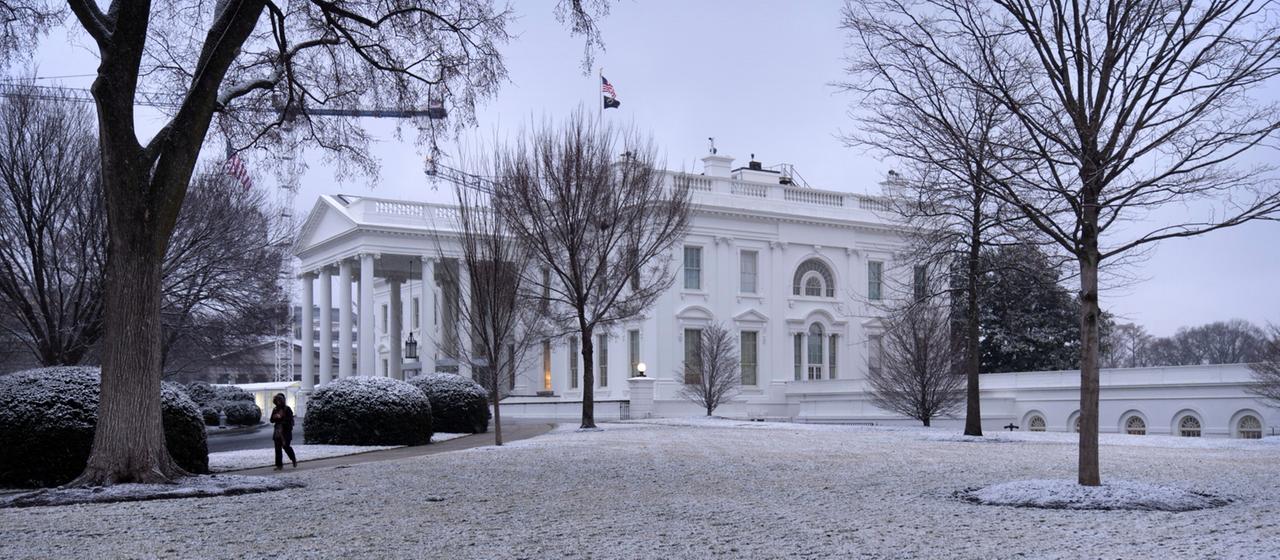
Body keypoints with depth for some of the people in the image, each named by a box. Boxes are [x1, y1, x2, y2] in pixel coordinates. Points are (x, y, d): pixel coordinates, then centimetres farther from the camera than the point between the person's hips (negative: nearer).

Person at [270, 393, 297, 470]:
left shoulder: (287, 409, -4)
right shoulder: (275, 410, 12)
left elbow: (290, 419, -9)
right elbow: (272, 420, 13)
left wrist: (281, 417, -16)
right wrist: (274, 417, -8)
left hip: (286, 431, -5)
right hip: (277, 431, 5)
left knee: (286, 446, -6)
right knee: (278, 448, 0)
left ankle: (294, 460, 18)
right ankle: (279, 465, 4)